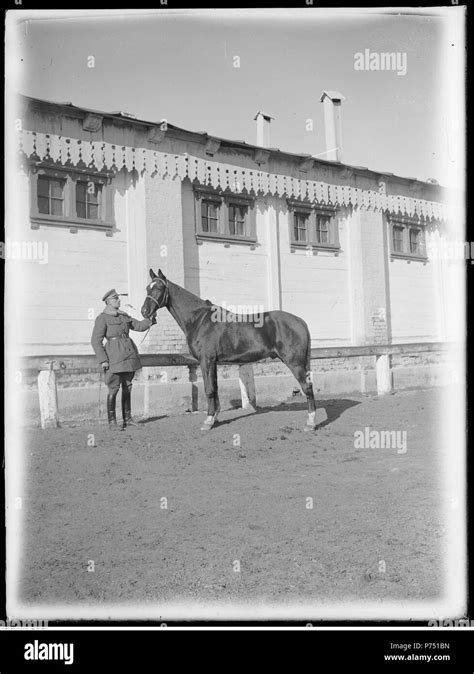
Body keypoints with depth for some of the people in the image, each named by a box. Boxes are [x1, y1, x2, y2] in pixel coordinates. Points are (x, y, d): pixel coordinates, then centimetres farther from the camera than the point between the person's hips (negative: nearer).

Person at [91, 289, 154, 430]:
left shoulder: (124, 316, 15)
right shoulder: (102, 318, -6)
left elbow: (139, 326, 19)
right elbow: (96, 341, -9)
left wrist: (150, 320, 0)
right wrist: (103, 360, -15)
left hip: (129, 354, 7)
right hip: (114, 357, -7)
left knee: (127, 387, 10)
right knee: (114, 389, -4)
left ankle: (127, 418, 20)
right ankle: (112, 422, 4)